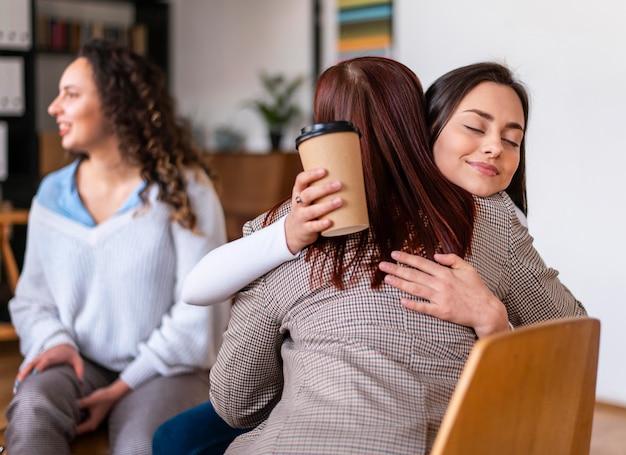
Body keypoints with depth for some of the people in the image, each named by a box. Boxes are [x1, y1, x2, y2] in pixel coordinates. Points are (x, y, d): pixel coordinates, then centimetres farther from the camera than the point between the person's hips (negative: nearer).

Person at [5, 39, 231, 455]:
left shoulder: (184, 191, -6)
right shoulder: (52, 195, 8)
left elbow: (198, 315, -10)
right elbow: (31, 296, 15)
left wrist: (123, 388, -14)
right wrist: (54, 340, -8)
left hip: (162, 369, -3)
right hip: (79, 361, 4)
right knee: (30, 416, -31)